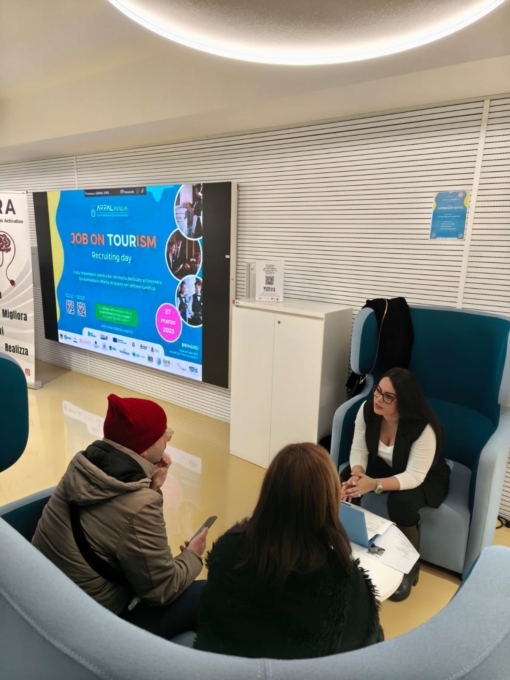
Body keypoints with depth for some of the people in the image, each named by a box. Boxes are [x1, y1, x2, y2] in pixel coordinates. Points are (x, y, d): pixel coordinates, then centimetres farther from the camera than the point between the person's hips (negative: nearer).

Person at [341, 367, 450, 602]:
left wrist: (374, 484, -46)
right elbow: (359, 448, -15)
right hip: (383, 466, 5)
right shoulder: (367, 410, -21)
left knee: (401, 503, -35)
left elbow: (414, 476, -34)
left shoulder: (423, 428, -35)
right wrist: (357, 474, -36)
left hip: (425, 479, -4)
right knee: (344, 483, -20)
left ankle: (409, 566, -5)